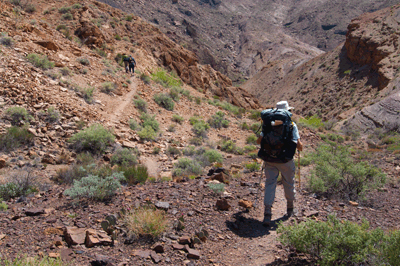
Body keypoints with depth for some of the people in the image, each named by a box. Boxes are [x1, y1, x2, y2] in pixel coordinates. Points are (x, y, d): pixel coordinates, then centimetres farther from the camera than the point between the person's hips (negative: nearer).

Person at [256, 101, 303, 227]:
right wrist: (300, 146, 12)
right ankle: (290, 209, 38)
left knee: (270, 184, 3)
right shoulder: (291, 125, -6)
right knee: (288, 183, 18)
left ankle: (267, 213, -10)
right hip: (285, 160, -1)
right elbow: (299, 145, -11)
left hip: (269, 159, 2)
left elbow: (259, 140, 2)